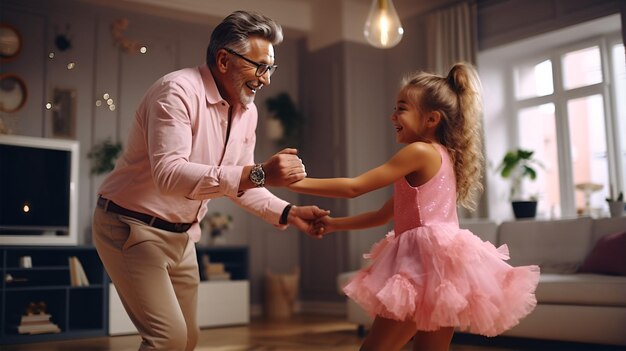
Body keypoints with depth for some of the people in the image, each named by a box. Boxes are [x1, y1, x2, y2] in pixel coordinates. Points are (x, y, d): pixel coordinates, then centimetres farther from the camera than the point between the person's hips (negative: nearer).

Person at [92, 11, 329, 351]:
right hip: (132, 227, -8)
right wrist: (258, 173, -41)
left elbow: (237, 181, 11)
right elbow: (168, 173, -35)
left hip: (181, 235, 8)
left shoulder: (247, 111, 3)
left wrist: (288, 213, -4)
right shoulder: (178, 90, -22)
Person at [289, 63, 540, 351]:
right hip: (441, 264, 10)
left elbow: (354, 187, -10)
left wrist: (297, 183, -4)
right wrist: (334, 224, 22)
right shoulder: (441, 156, 20)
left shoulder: (420, 152, -10)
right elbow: (383, 215, 24)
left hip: (427, 262, -10)